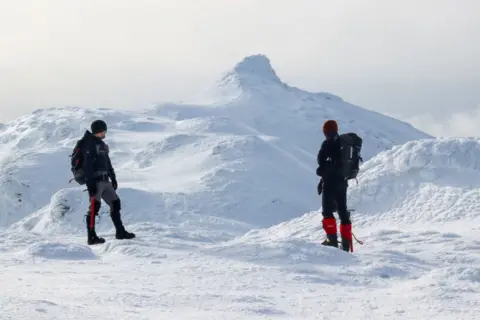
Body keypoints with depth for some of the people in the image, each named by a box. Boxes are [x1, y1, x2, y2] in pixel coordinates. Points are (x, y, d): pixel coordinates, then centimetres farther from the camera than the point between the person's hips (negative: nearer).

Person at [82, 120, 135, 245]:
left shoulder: (102, 144, 17)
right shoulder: (90, 144, -11)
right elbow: (87, 165, -17)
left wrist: (113, 178, 25)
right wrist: (90, 183, -22)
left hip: (105, 181, 9)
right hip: (95, 181, -9)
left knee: (115, 203, 12)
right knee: (94, 206, -10)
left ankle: (120, 232, 20)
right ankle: (92, 237, -9)